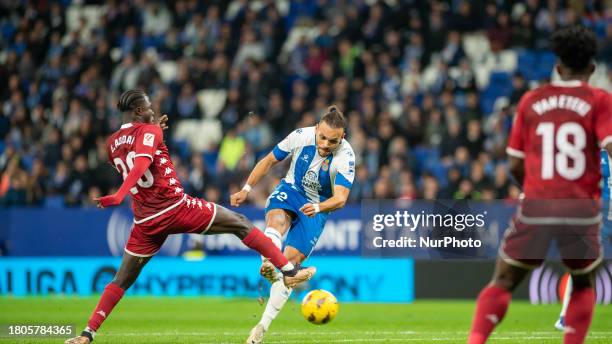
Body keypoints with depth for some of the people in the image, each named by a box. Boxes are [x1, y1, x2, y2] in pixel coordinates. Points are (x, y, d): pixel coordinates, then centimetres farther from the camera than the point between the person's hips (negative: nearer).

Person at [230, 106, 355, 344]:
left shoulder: (345, 157, -23)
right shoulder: (301, 136, -17)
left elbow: (341, 198, -32)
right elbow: (269, 161, -2)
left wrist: (318, 207, -52)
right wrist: (246, 189, -2)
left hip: (318, 208, -1)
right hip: (290, 191, 1)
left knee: (291, 260, -11)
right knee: (277, 219, -36)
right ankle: (268, 266, -65)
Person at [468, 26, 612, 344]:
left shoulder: (531, 101, 9)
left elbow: (515, 165, 10)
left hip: (535, 207, 1)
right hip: (581, 209, -1)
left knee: (503, 282, 11)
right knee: (583, 284, 22)